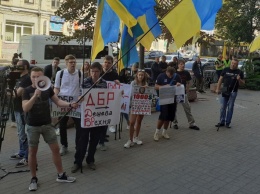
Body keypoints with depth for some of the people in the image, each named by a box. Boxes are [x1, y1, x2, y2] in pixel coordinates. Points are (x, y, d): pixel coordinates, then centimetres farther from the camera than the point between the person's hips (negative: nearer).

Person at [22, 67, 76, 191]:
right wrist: (35, 95, -33)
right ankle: (33, 179, 22)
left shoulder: (48, 89, -2)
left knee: (55, 148, 6)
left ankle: (61, 175, 20)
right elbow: (25, 108, -21)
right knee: (32, 152, 6)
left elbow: (58, 101, 4)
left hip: (47, 124, 3)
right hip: (33, 126, -2)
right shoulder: (27, 91, -10)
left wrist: (70, 105, -13)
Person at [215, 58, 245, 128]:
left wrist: (239, 79, -18)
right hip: (225, 91, 2)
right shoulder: (225, 70, 4)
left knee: (230, 107, 4)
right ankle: (221, 122, 15)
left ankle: (227, 123, 13)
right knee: (223, 107, 6)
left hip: (233, 92, -1)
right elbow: (220, 79, 6)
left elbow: (242, 83, 3)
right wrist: (217, 88, 1)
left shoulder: (239, 72, 1)